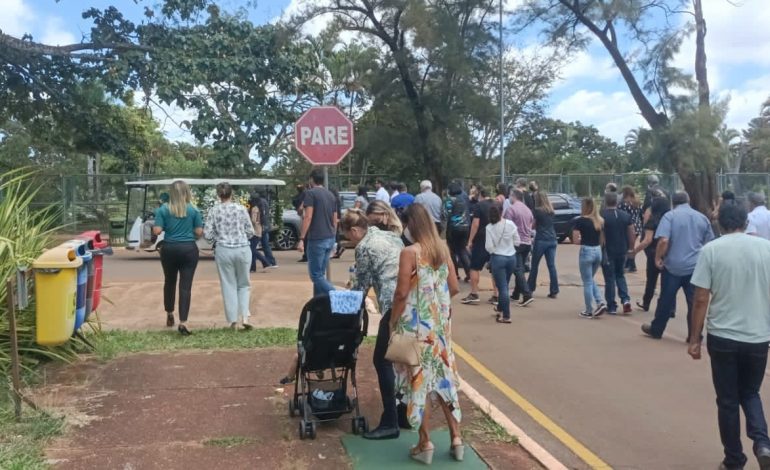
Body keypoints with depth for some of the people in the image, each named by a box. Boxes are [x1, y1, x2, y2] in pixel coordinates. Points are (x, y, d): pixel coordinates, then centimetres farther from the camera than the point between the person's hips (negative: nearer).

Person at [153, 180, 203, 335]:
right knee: (186, 286, -3)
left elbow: (157, 231, -8)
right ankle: (183, 322, -10)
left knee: (170, 282, 21)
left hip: (169, 249, 1)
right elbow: (199, 232, -3)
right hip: (189, 250, -1)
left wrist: (167, 227, 12)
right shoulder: (193, 210, -3)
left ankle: (169, 315, 37)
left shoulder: (163, 209, -3)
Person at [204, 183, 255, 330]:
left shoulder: (214, 210, -3)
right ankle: (245, 317, 1)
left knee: (229, 285, 10)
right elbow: (250, 232, 1)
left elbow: (207, 234, -4)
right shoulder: (241, 208, -3)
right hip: (243, 250, 0)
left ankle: (233, 321, 11)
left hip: (223, 250, 0)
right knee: (243, 284, 14)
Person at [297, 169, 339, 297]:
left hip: (317, 239, -7)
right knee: (320, 273, 14)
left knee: (316, 275, -3)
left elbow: (308, 217, -16)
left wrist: (301, 239, -16)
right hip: (330, 239, 7)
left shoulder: (310, 193, -7)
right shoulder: (331, 195, 14)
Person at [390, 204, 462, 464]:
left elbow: (402, 293, -16)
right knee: (443, 376, 14)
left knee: (419, 379, 5)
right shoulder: (442, 248, 3)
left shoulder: (410, 252, -15)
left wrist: (393, 322, -5)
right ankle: (456, 439, 18)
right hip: (440, 323, 6)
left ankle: (425, 444, 12)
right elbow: (454, 288, 7)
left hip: (417, 324, -6)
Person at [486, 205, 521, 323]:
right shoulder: (510, 224, -5)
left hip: (498, 258, -4)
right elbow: (517, 242, 0)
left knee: (502, 287, 1)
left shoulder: (490, 227, -11)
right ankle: (500, 307, 41)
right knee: (505, 285, 21)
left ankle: (506, 316, 0)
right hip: (511, 257, 4)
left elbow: (489, 247, -12)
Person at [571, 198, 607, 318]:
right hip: (598, 251, 6)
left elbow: (575, 240, -11)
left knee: (587, 282, 5)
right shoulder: (600, 221, 7)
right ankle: (601, 303, 6)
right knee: (591, 280, 22)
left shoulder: (580, 221, -10)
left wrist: (583, 240, 7)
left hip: (586, 252, -6)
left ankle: (589, 311, 11)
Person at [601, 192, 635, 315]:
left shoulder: (602, 216, -10)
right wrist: (631, 248, 14)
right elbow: (632, 233, 5)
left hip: (608, 251, -4)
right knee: (620, 276, 20)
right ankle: (625, 299, 2)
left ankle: (612, 307, 7)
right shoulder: (626, 215, 3)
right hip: (622, 251, 4)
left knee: (610, 279, 4)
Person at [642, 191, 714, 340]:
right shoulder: (702, 217, 8)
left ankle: (656, 330, 22)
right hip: (695, 266, 3)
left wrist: (658, 258, -6)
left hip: (673, 266, -2)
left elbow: (664, 240, -18)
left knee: (666, 300, 9)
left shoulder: (670, 215, -6)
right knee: (695, 302, 5)